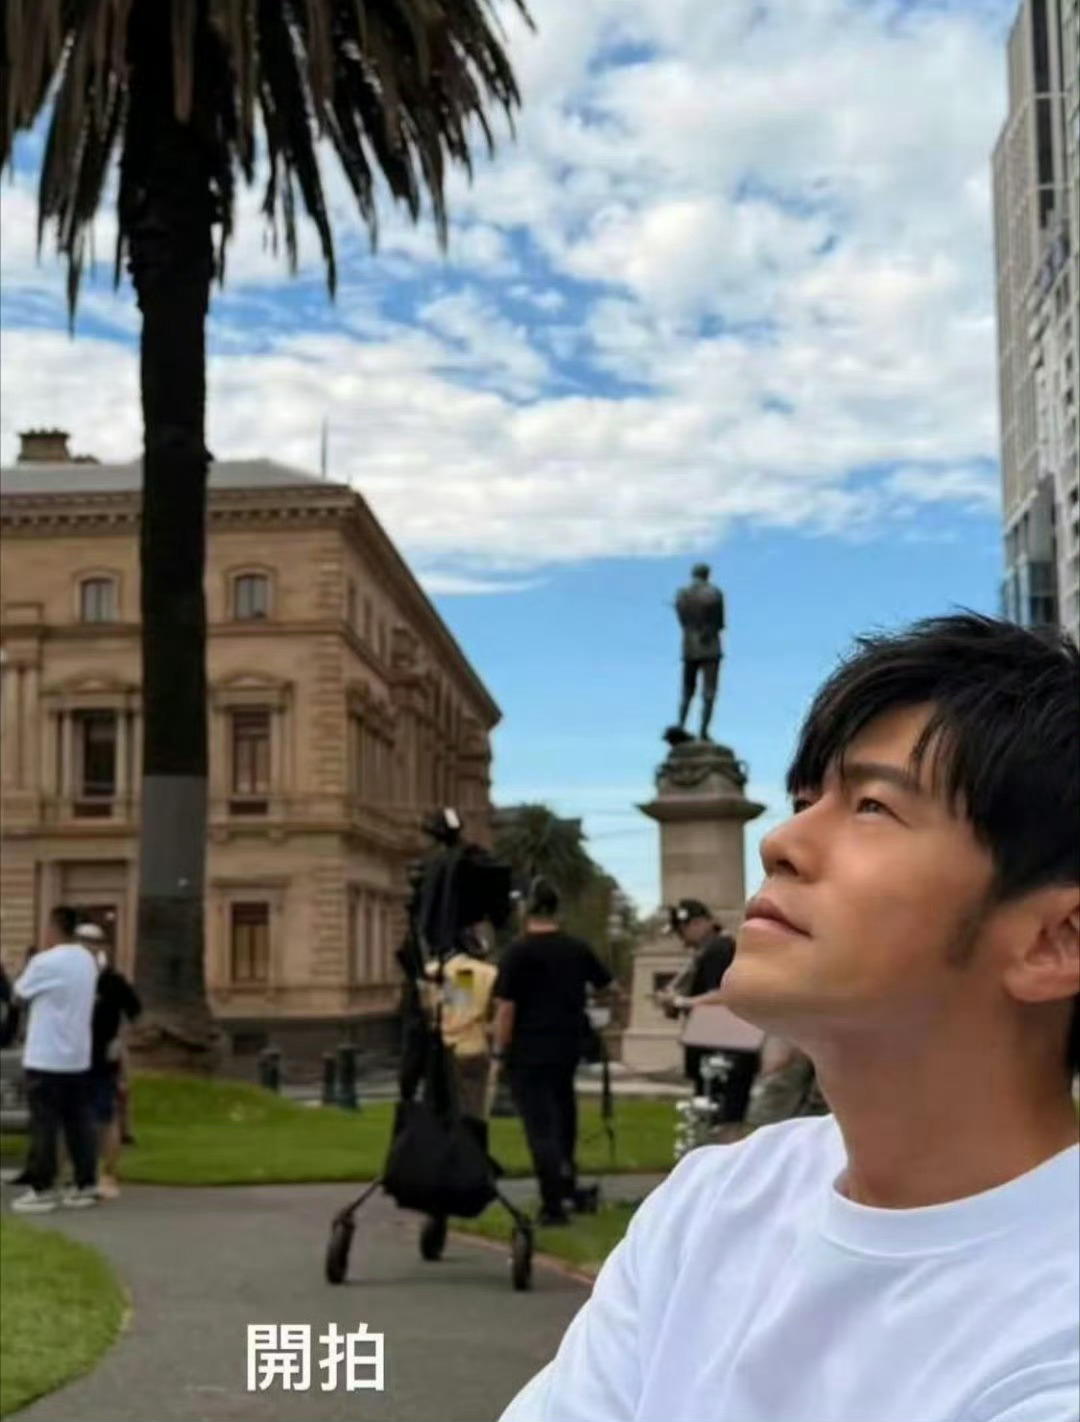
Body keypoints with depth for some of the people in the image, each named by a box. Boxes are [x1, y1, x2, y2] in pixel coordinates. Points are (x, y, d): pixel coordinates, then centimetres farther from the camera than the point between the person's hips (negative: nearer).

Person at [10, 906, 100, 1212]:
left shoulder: (45, 962, -17)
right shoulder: (87, 960, 8)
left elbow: (19, 994, -3)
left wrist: (30, 964, 13)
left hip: (46, 1057, -7)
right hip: (78, 1056, 7)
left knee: (44, 1125, 0)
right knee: (79, 1121, 11)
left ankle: (42, 1190, 3)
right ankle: (86, 1185, 13)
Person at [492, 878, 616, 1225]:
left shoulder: (518, 952, -11)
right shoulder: (577, 949, 5)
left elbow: (506, 1005, -15)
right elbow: (607, 986, 18)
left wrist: (499, 1049, -8)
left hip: (529, 1052, -5)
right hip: (568, 1046, 5)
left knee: (540, 1125, -3)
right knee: (562, 1111, 22)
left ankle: (553, 1204, -6)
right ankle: (566, 1183, 31)